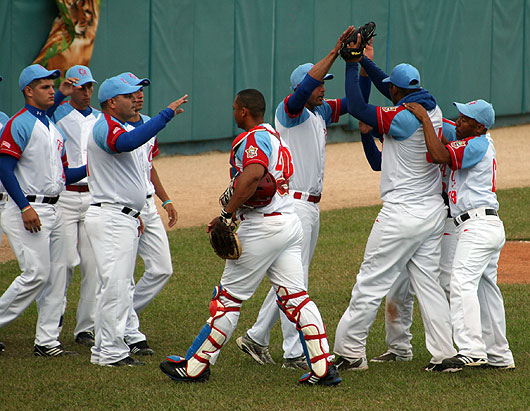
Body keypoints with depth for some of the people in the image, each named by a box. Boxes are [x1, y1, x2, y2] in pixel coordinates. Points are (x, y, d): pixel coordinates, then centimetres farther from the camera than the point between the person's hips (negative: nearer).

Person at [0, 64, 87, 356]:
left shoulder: (54, 130, 18)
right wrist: (25, 207, -22)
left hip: (52, 209, 9)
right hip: (28, 209, -9)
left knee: (56, 275, 5)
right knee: (37, 273, -14)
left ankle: (47, 340, 8)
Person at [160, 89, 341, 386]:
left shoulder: (252, 138, -11)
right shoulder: (276, 137, 20)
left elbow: (254, 174, -30)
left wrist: (227, 215, -26)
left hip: (263, 226, -9)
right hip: (291, 222, 9)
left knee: (229, 297, -2)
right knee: (295, 296, 4)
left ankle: (196, 366, 5)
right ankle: (324, 369, -5)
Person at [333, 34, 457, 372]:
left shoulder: (402, 118, -18)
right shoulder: (433, 111, 7)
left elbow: (357, 109, -18)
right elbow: (390, 89, 20)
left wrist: (352, 65, -10)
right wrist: (362, 59, 20)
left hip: (402, 214, -8)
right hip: (434, 213, 8)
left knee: (371, 283, 0)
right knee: (429, 284, 10)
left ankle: (350, 351, 4)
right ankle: (446, 354, 5)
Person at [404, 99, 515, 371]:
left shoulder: (477, 145, -12)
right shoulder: (483, 143, 18)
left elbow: (439, 155, -24)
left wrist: (425, 119, -17)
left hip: (478, 224, -11)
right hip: (490, 227, 11)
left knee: (462, 283, -21)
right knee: (486, 288, 15)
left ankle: (471, 350, -33)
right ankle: (499, 356, 21)